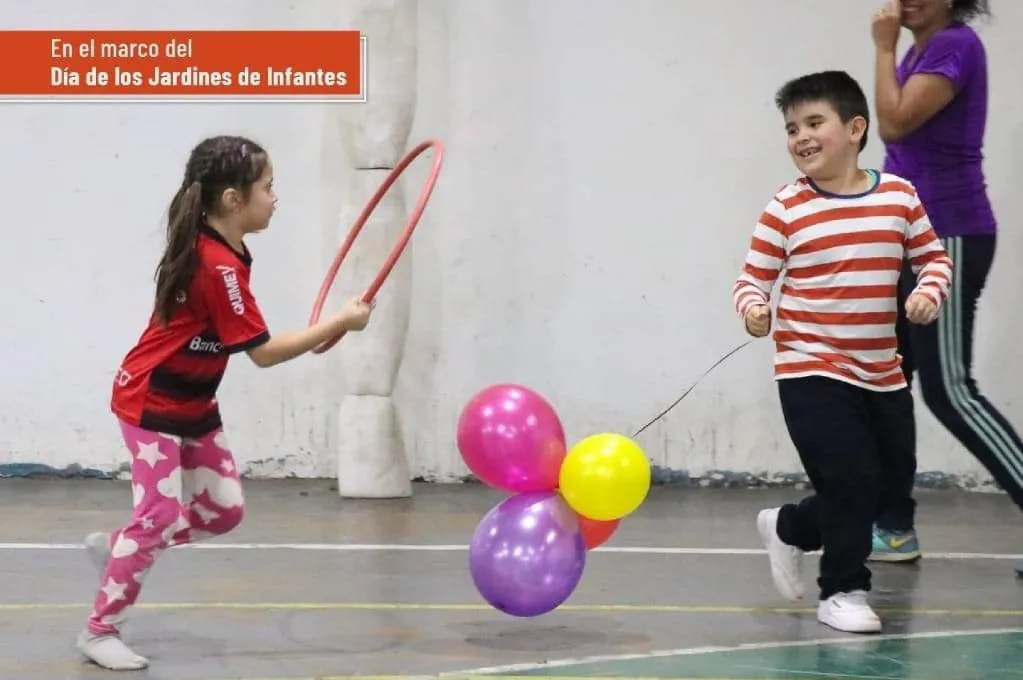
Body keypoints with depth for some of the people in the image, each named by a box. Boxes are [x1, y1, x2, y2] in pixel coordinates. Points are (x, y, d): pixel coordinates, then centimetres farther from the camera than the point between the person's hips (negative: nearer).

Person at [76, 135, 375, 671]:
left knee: (224, 510, 8)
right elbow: (263, 353, -25)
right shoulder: (218, 267, -28)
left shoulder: (218, 250, 2)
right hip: (151, 403, -9)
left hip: (192, 403, 9)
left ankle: (115, 547, 24)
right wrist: (338, 323, -19)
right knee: (160, 515, -9)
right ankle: (99, 631, 3)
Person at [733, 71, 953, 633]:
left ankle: (789, 528, 37)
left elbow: (933, 257, 11)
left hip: (881, 372, 5)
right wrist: (753, 308, -24)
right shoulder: (786, 209, -7)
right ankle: (842, 591, 9)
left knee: (889, 488, 14)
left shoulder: (899, 195, 2)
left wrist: (930, 292, -9)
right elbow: (753, 277, -3)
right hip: (812, 371, -5)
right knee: (851, 482, -11)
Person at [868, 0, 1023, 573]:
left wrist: (884, 47, -12)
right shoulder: (920, 52, 14)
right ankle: (896, 527, 13)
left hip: (947, 239, -10)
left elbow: (895, 122, -23)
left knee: (949, 390, -11)